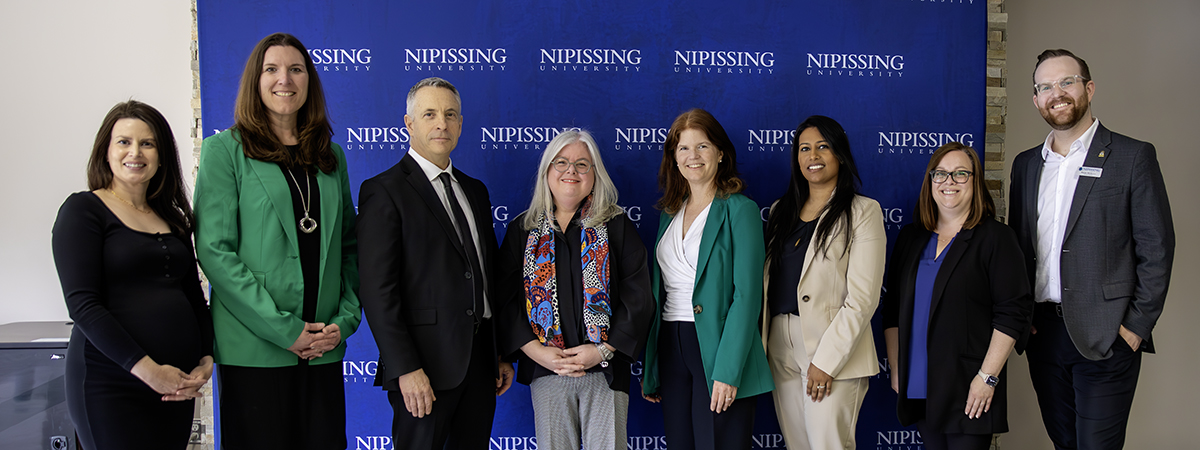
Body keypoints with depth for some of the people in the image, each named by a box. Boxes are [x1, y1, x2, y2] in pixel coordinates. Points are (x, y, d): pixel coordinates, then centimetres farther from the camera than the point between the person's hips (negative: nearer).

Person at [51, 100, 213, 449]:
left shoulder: (173, 219, 14)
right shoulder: (83, 209, -3)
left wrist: (206, 360, 0)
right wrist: (146, 368, -17)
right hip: (111, 385, -5)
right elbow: (82, 304, -12)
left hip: (175, 386, 6)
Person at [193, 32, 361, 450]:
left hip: (325, 348, 4)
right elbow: (214, 251, -8)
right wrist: (283, 329, -13)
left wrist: (345, 320, -2)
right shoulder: (225, 149, 0)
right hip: (253, 349, -4)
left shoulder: (331, 156, 13)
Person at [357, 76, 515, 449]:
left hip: (481, 360, 6)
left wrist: (503, 355, 14)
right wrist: (406, 369, -19)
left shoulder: (475, 191, 15)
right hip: (425, 365, -6)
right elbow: (378, 291, -14)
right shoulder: (384, 191, -6)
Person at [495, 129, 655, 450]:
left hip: (606, 370, -1)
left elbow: (638, 297, -2)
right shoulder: (522, 230, 9)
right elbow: (505, 299, 4)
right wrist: (536, 351, -9)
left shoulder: (618, 227, 4)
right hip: (545, 370, 1)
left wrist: (603, 350, -12)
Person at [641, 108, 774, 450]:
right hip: (670, 349, 6)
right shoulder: (669, 214, 14)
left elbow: (747, 294, -12)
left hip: (716, 349, -5)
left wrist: (728, 371, -19)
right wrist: (649, 370, 12)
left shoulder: (740, 210, -4)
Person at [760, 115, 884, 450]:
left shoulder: (863, 212, -3)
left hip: (833, 348, -5)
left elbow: (862, 298, -10)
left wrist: (826, 360, -15)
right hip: (780, 346, 5)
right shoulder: (781, 211, 15)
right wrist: (760, 343, 6)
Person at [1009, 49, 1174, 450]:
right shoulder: (1026, 164, 11)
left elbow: (1156, 248, -5)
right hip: (1042, 331, 5)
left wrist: (1137, 327, -10)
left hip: (1106, 337, -4)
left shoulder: (1132, 156, -3)